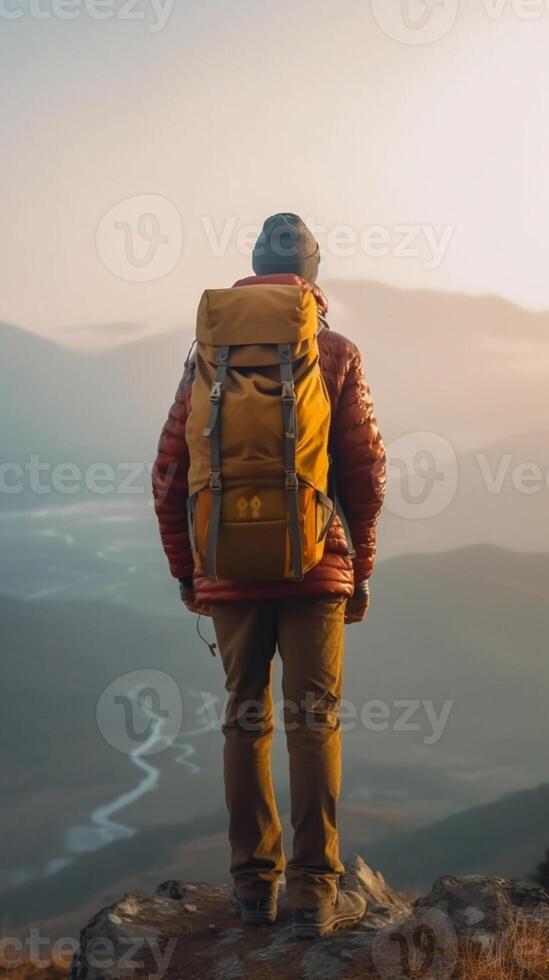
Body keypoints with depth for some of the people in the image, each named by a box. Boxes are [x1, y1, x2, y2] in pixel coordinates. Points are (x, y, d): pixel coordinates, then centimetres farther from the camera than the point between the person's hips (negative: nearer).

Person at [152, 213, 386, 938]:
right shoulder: (336, 354, 0)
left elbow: (170, 473, 4)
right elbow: (368, 469, -2)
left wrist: (186, 570, 13)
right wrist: (360, 570, 8)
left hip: (229, 571, 2)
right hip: (316, 568, -2)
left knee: (245, 718, 10)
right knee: (314, 721, 1)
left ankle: (256, 881, 15)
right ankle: (315, 892, 1)